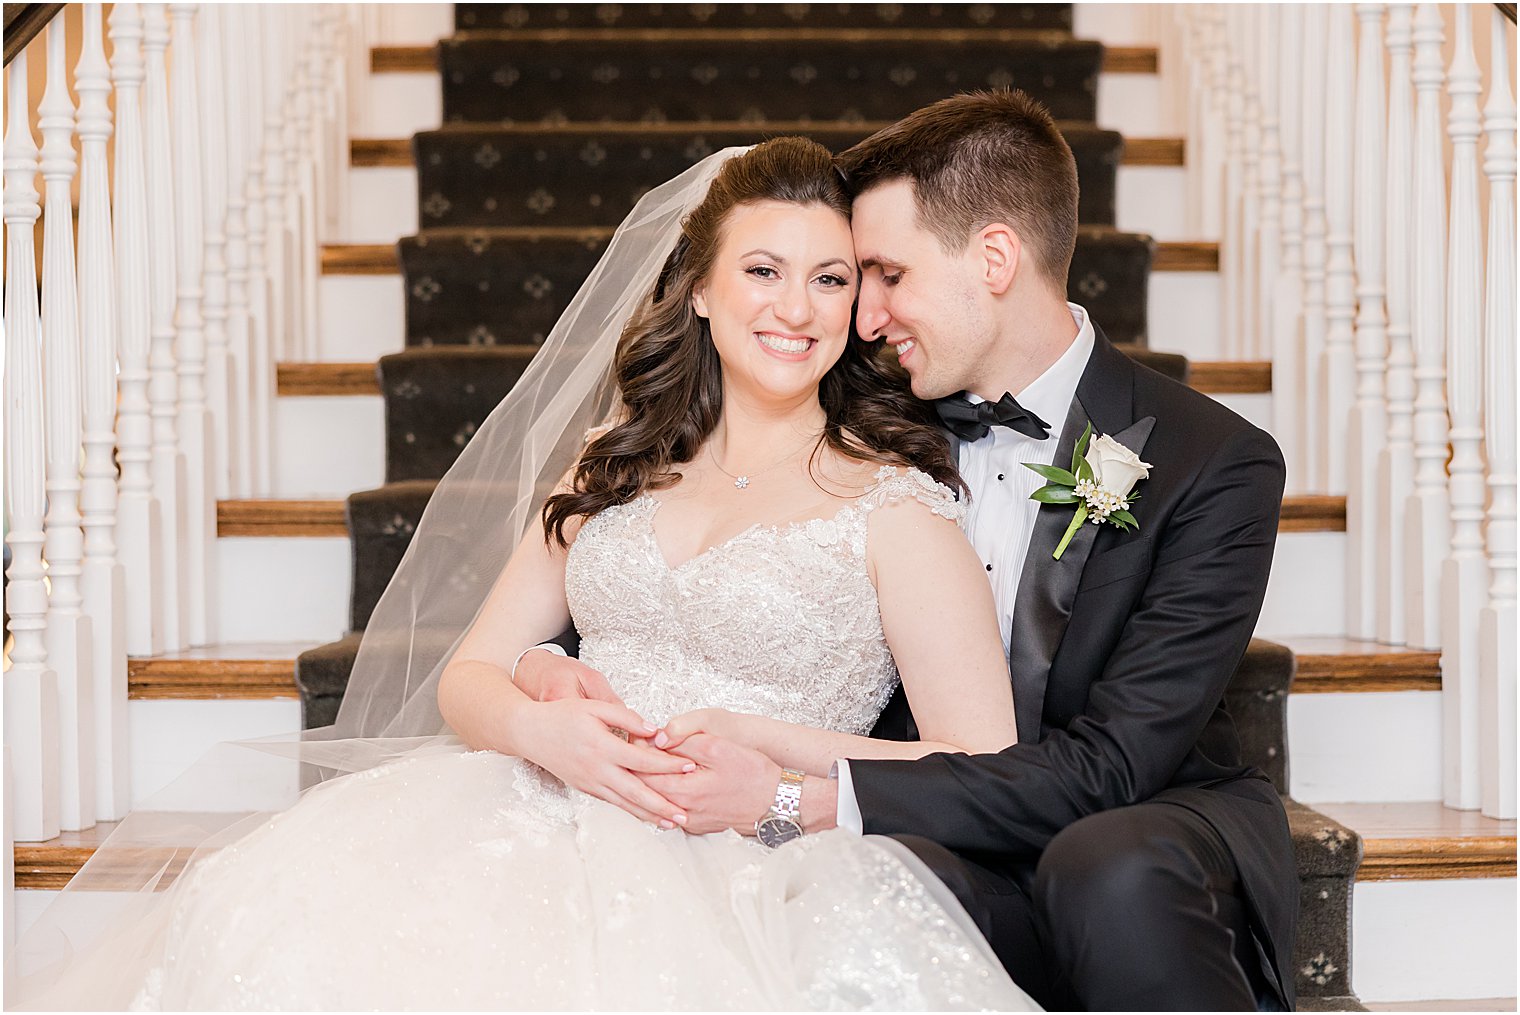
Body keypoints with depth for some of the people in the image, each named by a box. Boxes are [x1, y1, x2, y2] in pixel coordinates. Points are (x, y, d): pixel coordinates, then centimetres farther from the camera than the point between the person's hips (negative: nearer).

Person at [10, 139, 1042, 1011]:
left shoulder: (899, 503, 2)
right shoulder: (622, 467, 17)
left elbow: (986, 774, -2)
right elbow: (469, 675, 14)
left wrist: (774, 750, -11)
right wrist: (541, 727, -9)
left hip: (735, 871, -4)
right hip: (534, 808, 4)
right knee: (266, 916, -26)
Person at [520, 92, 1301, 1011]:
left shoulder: (1219, 465, -13)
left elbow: (1106, 768, -22)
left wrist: (802, 797, -31)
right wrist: (554, 666, -14)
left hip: (1157, 839, -1)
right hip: (948, 845, 2)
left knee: (1108, 868, -37)